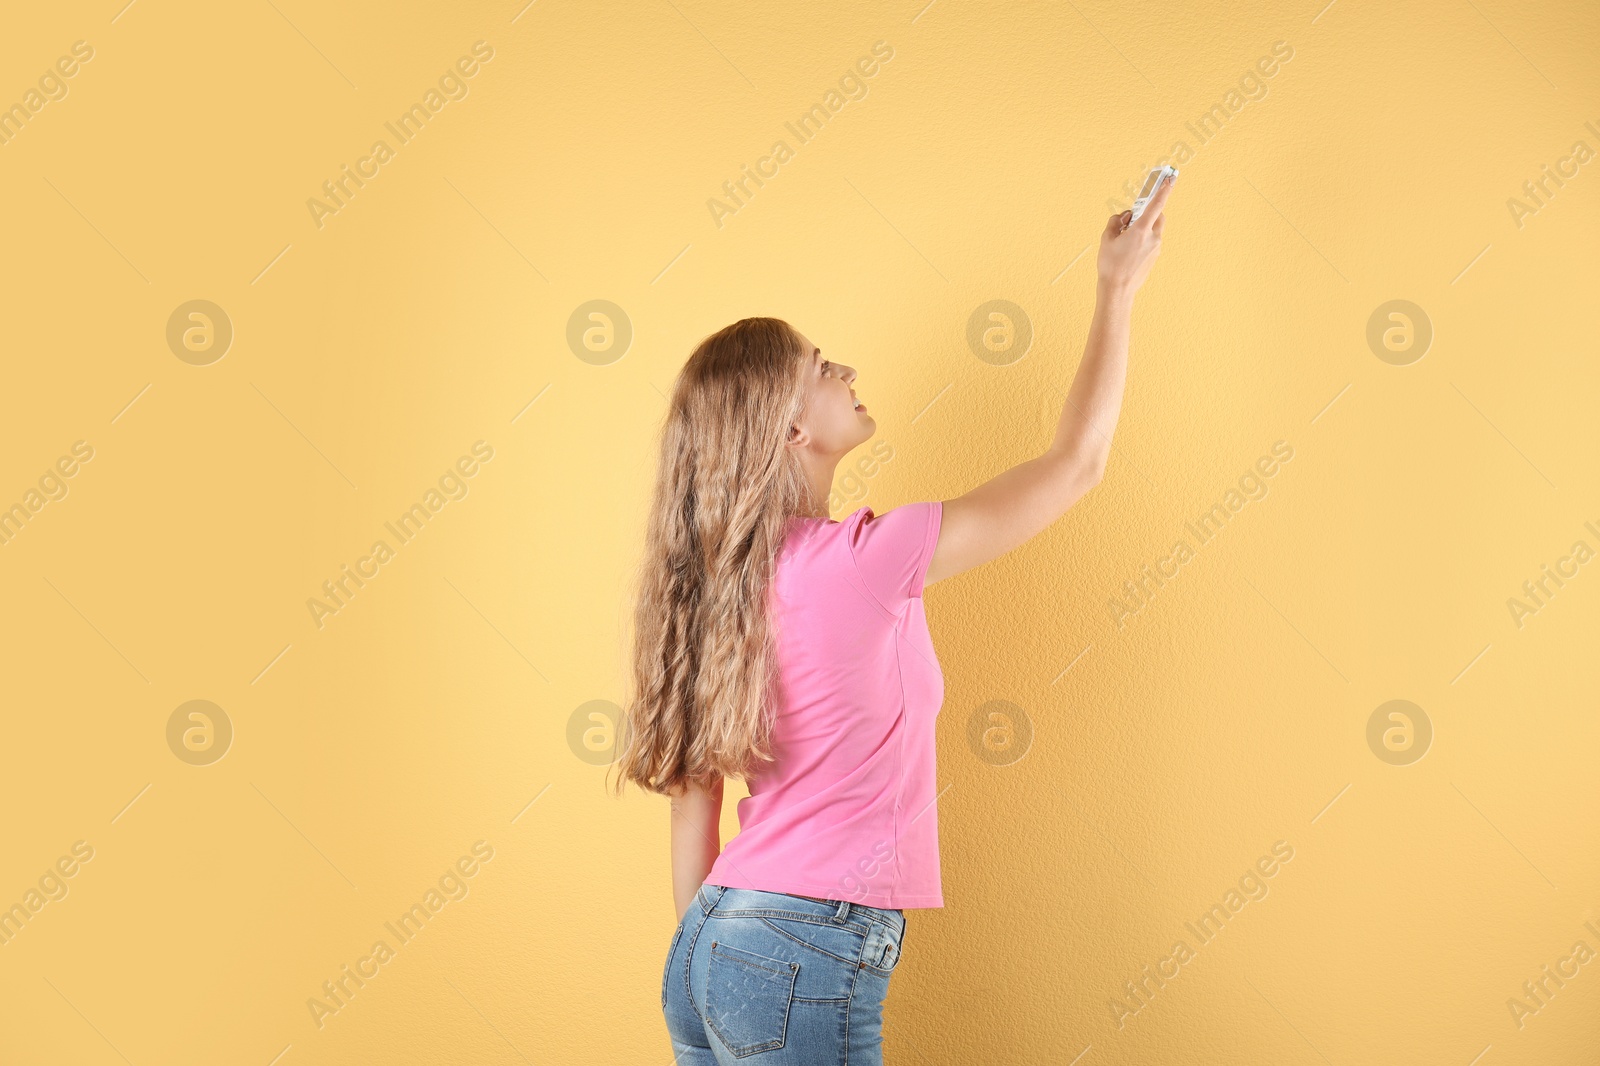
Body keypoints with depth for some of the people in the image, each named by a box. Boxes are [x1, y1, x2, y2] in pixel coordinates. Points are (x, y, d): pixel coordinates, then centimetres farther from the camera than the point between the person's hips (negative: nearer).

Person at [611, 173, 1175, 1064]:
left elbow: (695, 796, 11)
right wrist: (1117, 292, 5)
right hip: (805, 962, -8)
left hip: (710, 947, 8)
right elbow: (1078, 463, -6)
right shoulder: (859, 563, -15)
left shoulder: (713, 583, 6)